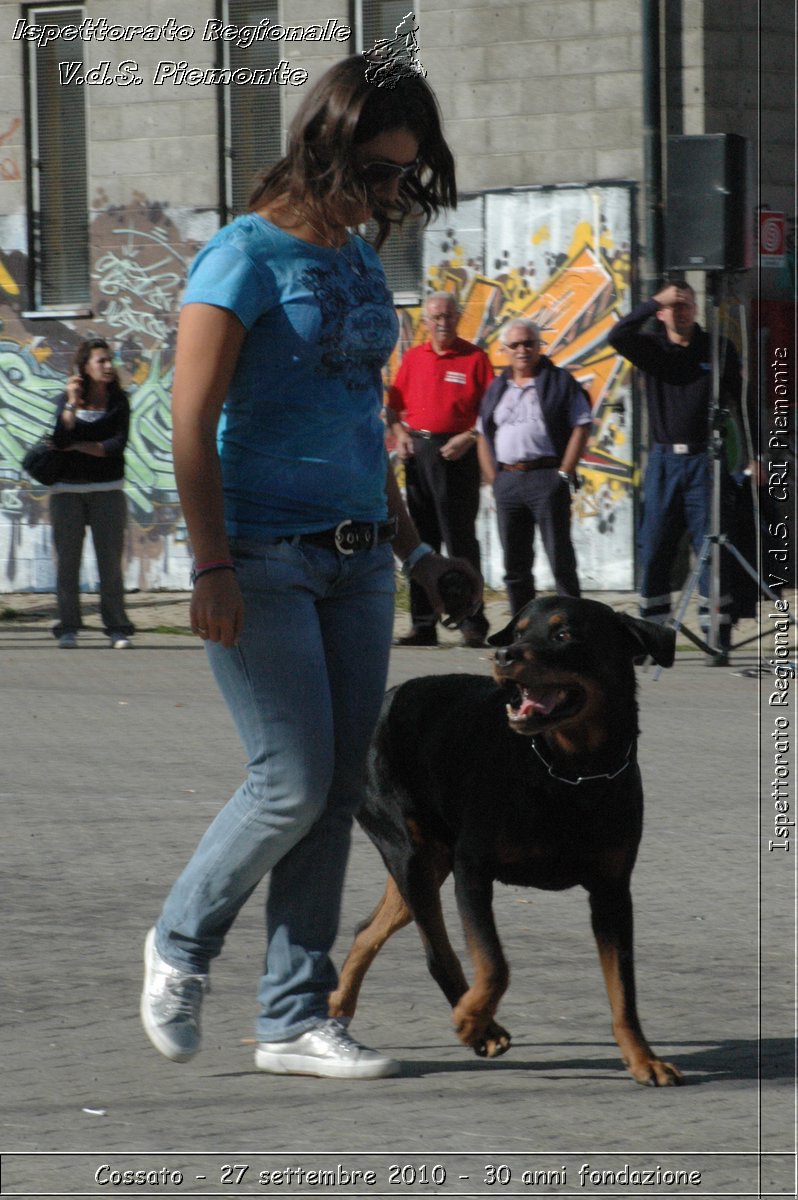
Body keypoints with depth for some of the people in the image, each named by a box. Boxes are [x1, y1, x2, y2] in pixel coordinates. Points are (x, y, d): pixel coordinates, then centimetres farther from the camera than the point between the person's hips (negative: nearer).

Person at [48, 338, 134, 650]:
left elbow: (117, 445, -9)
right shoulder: (67, 400, 3)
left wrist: (79, 446, -7)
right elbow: (60, 441, -11)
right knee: (67, 559, 0)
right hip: (68, 489, 1)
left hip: (107, 489, 0)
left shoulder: (118, 402, 3)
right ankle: (67, 628, 3)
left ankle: (116, 627, 0)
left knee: (110, 559, -3)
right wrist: (72, 403, -17)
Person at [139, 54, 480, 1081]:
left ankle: (294, 1018, 10)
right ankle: (183, 941, 14)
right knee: (295, 783, -10)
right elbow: (192, 422, -12)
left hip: (354, 559, 7)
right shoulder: (248, 256, -8)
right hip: (262, 558, -7)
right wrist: (211, 566, -18)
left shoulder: (360, 263, 14)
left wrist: (413, 550, 24)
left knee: (339, 792, 4)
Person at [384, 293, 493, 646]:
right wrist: (398, 432, 0)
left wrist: (468, 438, -15)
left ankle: (472, 624, -3)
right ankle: (423, 625, 9)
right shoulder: (412, 358, 13)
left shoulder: (474, 358, 1)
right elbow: (394, 404, 18)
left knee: (460, 540, -6)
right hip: (417, 452, 5)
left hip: (455, 453, -5)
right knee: (421, 541, 5)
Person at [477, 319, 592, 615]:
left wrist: (564, 474, -10)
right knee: (514, 564, 8)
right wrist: (494, 479, 6)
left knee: (560, 557, -6)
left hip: (547, 477, -5)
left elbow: (581, 427, -3)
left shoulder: (560, 382, 2)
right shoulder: (497, 389, 17)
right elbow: (484, 436, 18)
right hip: (507, 479, 5)